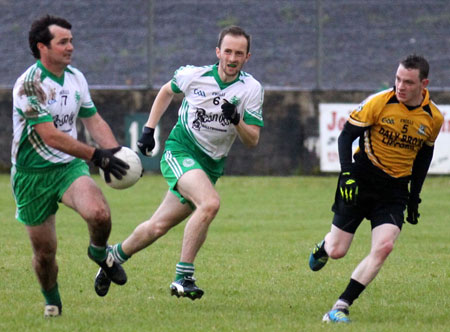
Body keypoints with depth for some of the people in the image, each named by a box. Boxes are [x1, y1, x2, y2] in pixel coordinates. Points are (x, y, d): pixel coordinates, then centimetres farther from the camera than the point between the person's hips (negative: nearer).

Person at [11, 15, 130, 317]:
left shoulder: (76, 78, 3)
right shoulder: (30, 84, -19)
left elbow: (94, 121, 15)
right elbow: (51, 136, -25)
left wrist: (116, 151, -2)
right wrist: (97, 156, -29)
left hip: (69, 167, 4)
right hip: (32, 175, -4)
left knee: (99, 213, -27)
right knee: (45, 252, 1)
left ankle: (99, 252, 7)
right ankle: (52, 302, 30)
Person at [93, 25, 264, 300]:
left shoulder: (251, 89, -7)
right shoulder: (194, 75, -7)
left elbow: (253, 141, -8)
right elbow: (167, 91, 16)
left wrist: (236, 120, -27)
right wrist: (149, 129, 11)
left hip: (211, 165, 3)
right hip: (180, 151, -3)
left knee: (158, 227, 7)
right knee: (210, 202, -30)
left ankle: (116, 255, 35)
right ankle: (183, 277, -25)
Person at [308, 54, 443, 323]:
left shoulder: (434, 118, -1)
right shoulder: (379, 102, -12)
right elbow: (347, 135, -6)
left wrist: (415, 197, 16)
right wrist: (347, 174, -17)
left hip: (395, 191, 2)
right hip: (362, 181, -2)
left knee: (384, 246, -21)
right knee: (336, 252, 0)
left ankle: (341, 307, -15)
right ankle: (325, 245, 41)